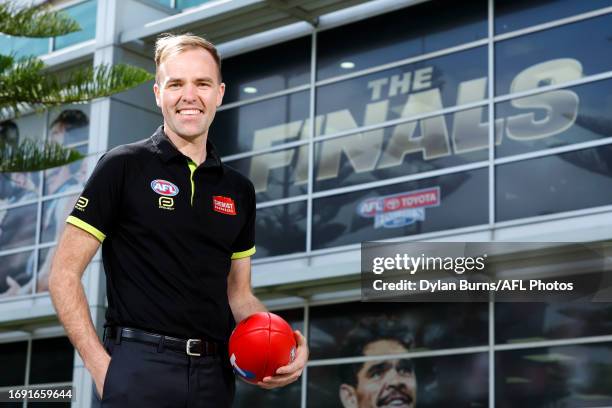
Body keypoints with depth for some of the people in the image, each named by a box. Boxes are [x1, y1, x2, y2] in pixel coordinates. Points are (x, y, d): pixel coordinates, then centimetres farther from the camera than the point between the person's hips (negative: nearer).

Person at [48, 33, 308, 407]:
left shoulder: (239, 190, 12)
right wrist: (101, 366, -13)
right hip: (141, 369, -5)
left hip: (215, 375, 5)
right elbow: (64, 274, -4)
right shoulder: (123, 166, -2)